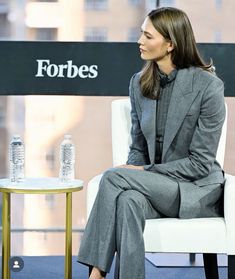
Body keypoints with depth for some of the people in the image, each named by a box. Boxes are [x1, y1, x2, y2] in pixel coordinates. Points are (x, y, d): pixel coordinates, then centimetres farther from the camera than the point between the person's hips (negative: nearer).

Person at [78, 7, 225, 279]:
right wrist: (134, 174, -12)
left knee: (113, 176, -27)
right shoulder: (140, 83, 5)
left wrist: (145, 172, -17)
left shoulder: (208, 85, -13)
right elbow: (138, 148, 10)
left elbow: (201, 163, -13)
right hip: (155, 186, 4)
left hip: (198, 188, -4)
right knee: (129, 200, -34)